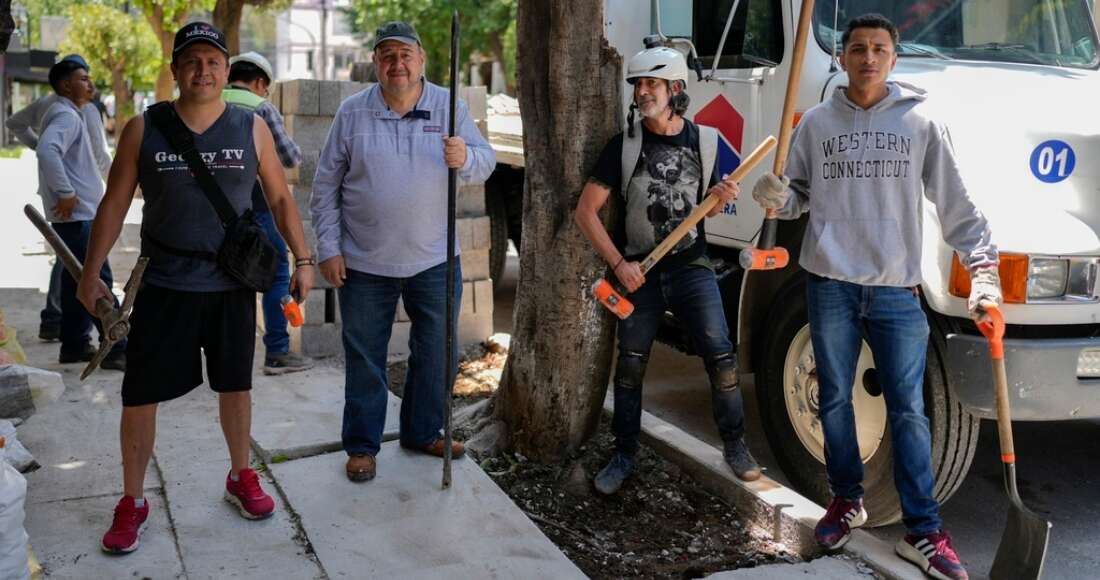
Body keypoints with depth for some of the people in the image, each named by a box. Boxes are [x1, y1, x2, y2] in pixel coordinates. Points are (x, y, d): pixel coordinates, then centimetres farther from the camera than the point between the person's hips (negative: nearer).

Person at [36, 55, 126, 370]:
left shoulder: (69, 114, 19)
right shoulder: (66, 115, -13)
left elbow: (52, 152, 29)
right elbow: (47, 151, -30)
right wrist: (66, 193, -26)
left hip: (77, 215, 11)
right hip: (77, 214, -11)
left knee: (77, 281, 14)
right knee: (98, 281, -10)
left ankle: (75, 346, 20)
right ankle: (118, 349, -9)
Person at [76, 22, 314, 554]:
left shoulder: (252, 129, -1)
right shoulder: (143, 130, -3)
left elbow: (280, 198, 7)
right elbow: (114, 204, 2)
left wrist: (302, 259, 2)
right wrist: (90, 273, -1)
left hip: (231, 284, 1)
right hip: (163, 286, -1)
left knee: (235, 385, 14)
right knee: (140, 394, 2)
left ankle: (241, 478, 34)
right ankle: (132, 501, 19)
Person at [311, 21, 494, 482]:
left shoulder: (449, 106, 0)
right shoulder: (352, 112, -2)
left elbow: (486, 162, -4)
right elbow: (326, 186, 1)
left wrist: (466, 158, -28)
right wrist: (329, 248, -4)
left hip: (435, 261, 2)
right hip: (365, 265, -1)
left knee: (437, 356, 13)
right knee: (365, 361, 8)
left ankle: (423, 432, 33)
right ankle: (362, 446, 23)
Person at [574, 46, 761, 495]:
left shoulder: (704, 141, 2)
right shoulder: (624, 146, -4)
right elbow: (586, 210, -4)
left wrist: (721, 197, -8)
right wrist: (618, 263, -10)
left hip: (692, 267, 0)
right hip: (639, 272, 0)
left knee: (720, 356, -6)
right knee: (630, 365, 5)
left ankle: (734, 445, 12)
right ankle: (624, 455, 19)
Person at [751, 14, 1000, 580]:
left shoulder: (920, 124, 2)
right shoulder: (817, 123, 6)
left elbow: (955, 204, 0)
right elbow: (798, 194, 11)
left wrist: (984, 269, -8)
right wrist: (776, 197, -13)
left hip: (897, 287, -1)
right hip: (831, 283, 2)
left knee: (908, 410, 1)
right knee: (835, 400, 11)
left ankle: (923, 532, 7)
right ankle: (846, 499, 30)